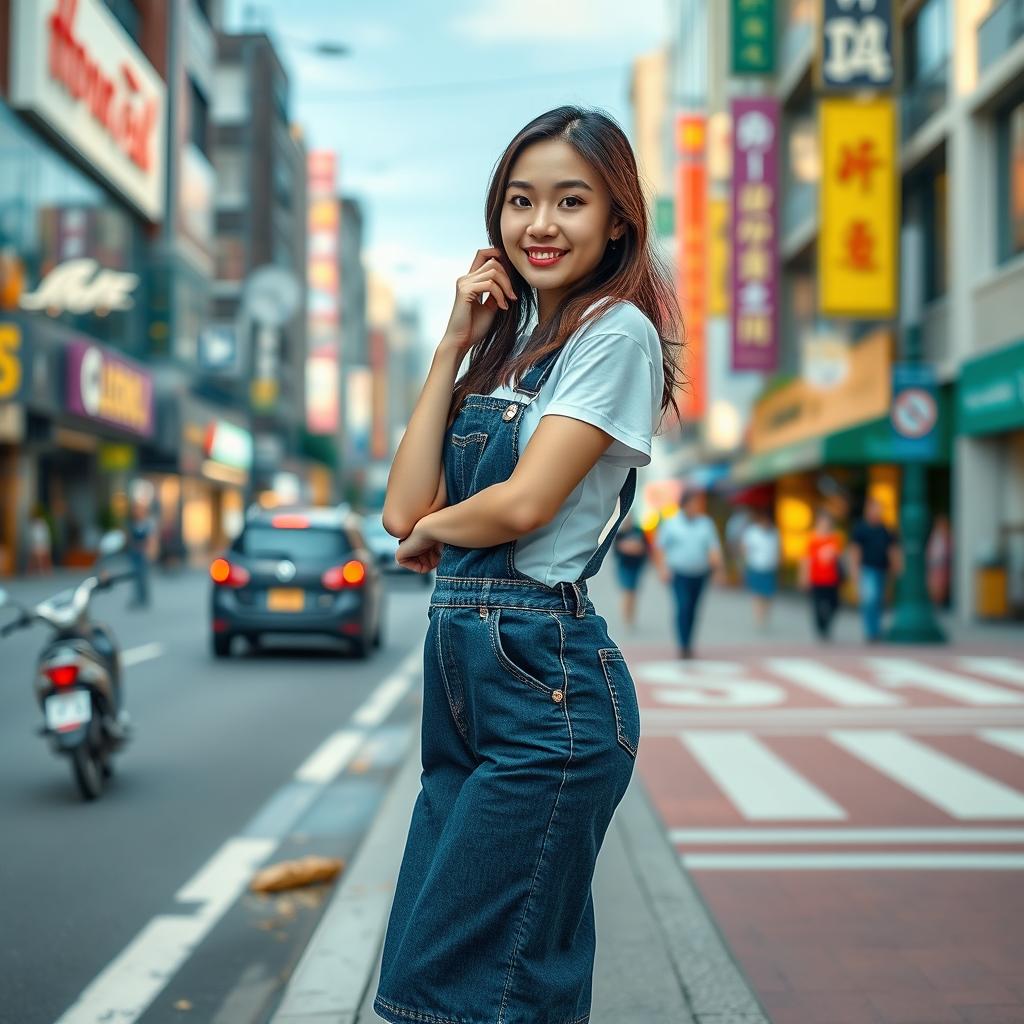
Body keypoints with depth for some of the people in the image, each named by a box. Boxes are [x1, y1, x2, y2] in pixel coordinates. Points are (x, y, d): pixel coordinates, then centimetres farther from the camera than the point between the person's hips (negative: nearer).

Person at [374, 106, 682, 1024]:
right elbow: (405, 508, 5)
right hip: (463, 676, 8)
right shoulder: (507, 344, 16)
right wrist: (456, 342, 5)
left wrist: (431, 532, 4)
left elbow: (525, 502, -17)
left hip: (546, 680, -8)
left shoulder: (617, 331, -6)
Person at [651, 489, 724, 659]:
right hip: (679, 573, -3)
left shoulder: (706, 523, 7)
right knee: (683, 606, -16)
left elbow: (713, 546, 1)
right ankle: (683, 647, -17)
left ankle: (688, 645, 22)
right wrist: (662, 568, -6)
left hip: (700, 574, 3)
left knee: (693, 609, 9)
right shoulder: (671, 523, 0)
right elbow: (659, 546, 2)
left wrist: (717, 564, -13)